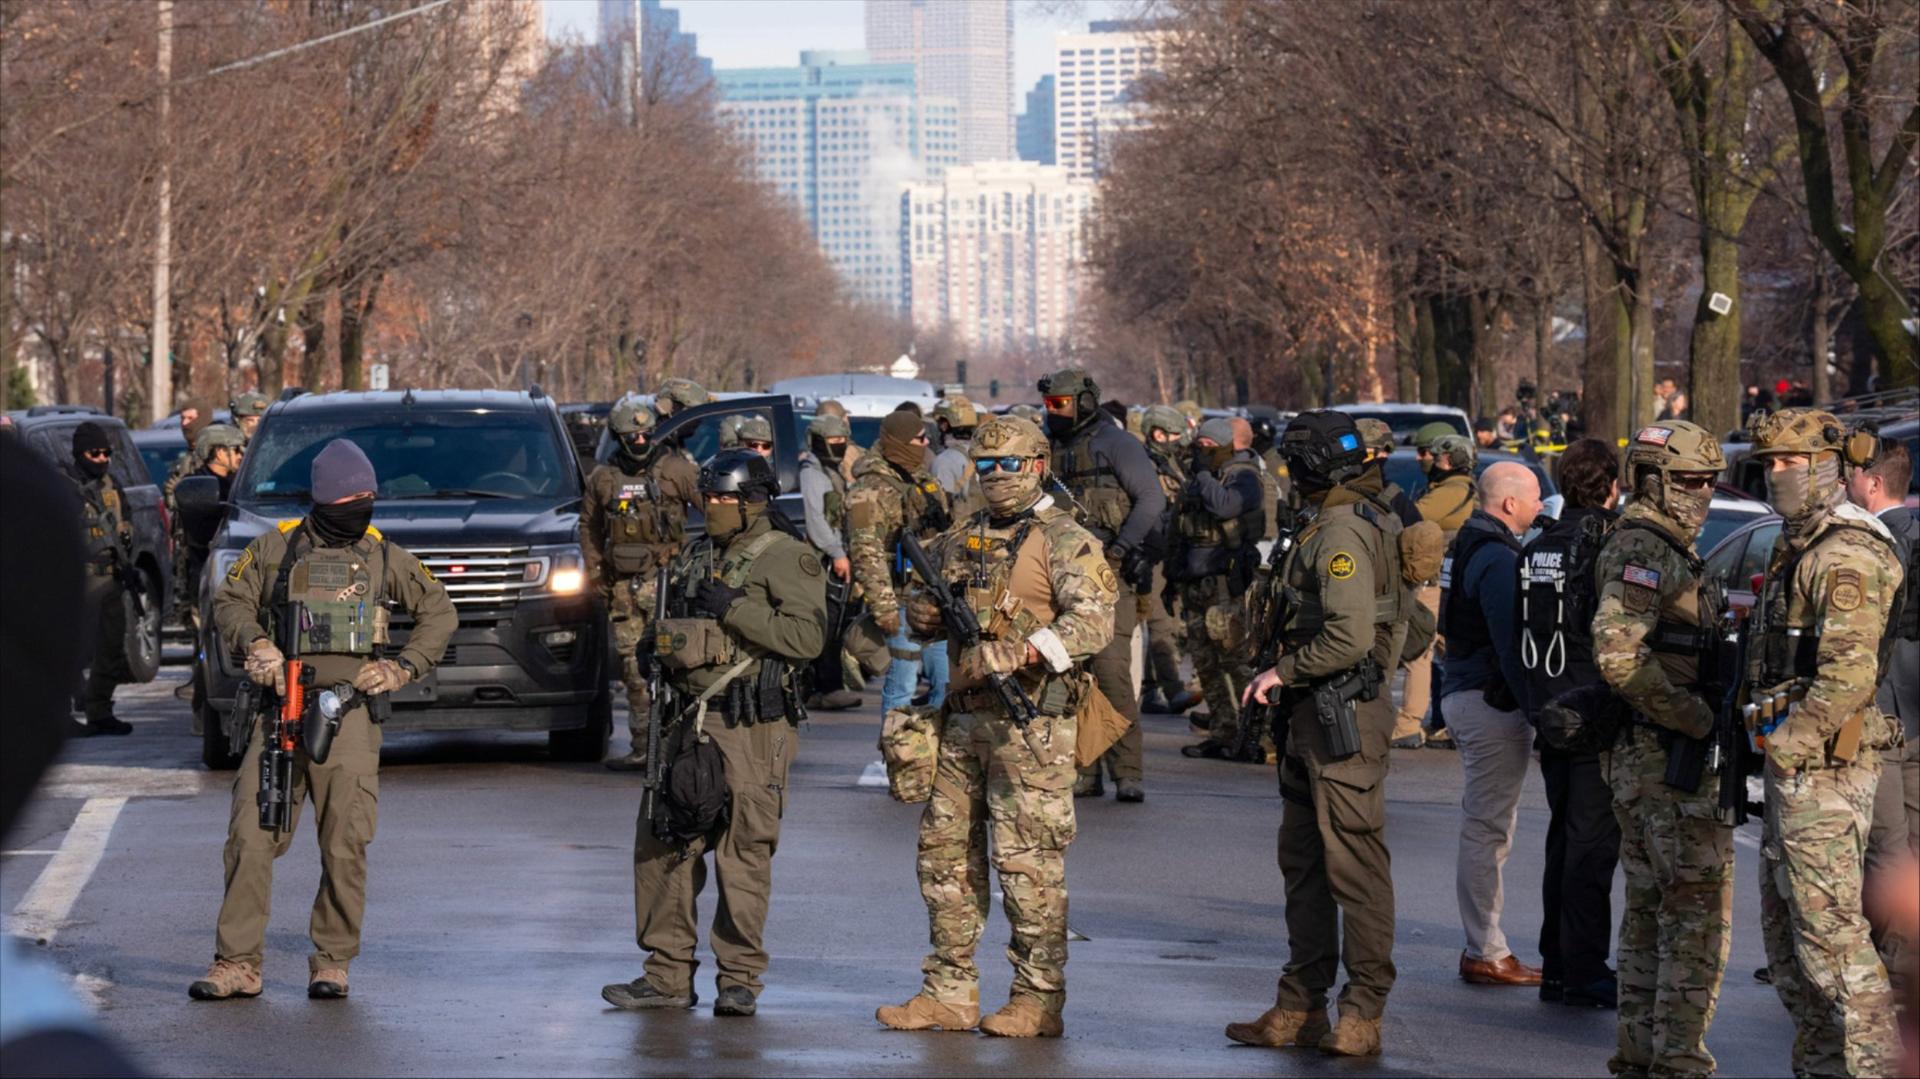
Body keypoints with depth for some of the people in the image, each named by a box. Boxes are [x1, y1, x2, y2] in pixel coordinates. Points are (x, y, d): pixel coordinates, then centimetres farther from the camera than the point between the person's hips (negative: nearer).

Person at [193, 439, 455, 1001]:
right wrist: (255, 643, -6)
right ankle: (237, 964, -1)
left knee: (345, 845, -4)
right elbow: (230, 600, 13)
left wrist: (403, 668, 6)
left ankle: (332, 962, 8)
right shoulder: (276, 548, 9)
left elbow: (439, 613, 18)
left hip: (349, 712, 0)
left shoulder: (383, 556, 11)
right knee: (251, 837, -6)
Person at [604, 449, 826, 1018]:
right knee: (662, 845, 5)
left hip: (751, 726, -7)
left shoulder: (786, 559, -5)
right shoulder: (695, 558, 18)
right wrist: (664, 646, 11)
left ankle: (740, 979, 4)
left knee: (743, 853, -5)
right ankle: (668, 974, 12)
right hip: (691, 720, 8)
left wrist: (734, 607, -17)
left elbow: (808, 636, -17)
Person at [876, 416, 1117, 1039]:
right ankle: (950, 993, 15)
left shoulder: (1063, 541, -5)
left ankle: (1039, 1000, 0)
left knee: (1029, 862, -5)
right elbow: (921, 599, 26)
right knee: (947, 852, 8)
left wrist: (1020, 652, -27)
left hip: (1030, 723, -7)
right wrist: (927, 613, 1)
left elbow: (1094, 620, -17)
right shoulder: (961, 540, 16)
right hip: (964, 718, 7)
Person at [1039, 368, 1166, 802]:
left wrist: (1120, 549, -15)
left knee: (1111, 670, -14)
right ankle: (1083, 772, 10)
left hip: (1108, 573, -7)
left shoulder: (1113, 443, -4)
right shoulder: (1052, 449, 16)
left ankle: (1127, 774, -12)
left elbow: (1152, 499, -9)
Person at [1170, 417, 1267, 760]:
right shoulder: (1197, 480, 19)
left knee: (1236, 661, -13)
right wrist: (1173, 579, 23)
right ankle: (1222, 733, 12)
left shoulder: (1243, 477, -6)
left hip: (1227, 585, -9)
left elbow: (1224, 505, -28)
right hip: (1194, 585, 9)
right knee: (1204, 661, 8)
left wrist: (1204, 475, -13)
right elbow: (1181, 535, 25)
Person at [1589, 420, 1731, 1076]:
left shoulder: (1661, 552, 18)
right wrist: (1695, 717, -20)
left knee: (1651, 905, 14)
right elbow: (1618, 654, -27)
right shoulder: (1644, 552, -15)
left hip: (1639, 758, 11)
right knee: (1700, 907, -8)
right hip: (1669, 757, -11)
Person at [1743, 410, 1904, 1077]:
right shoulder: (1797, 546, 17)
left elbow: (1850, 675, -24)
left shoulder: (1845, 555, -16)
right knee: (1783, 925, 15)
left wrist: (1785, 743, -17)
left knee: (1829, 927, -10)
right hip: (1791, 764, 11)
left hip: (1822, 765, -11)